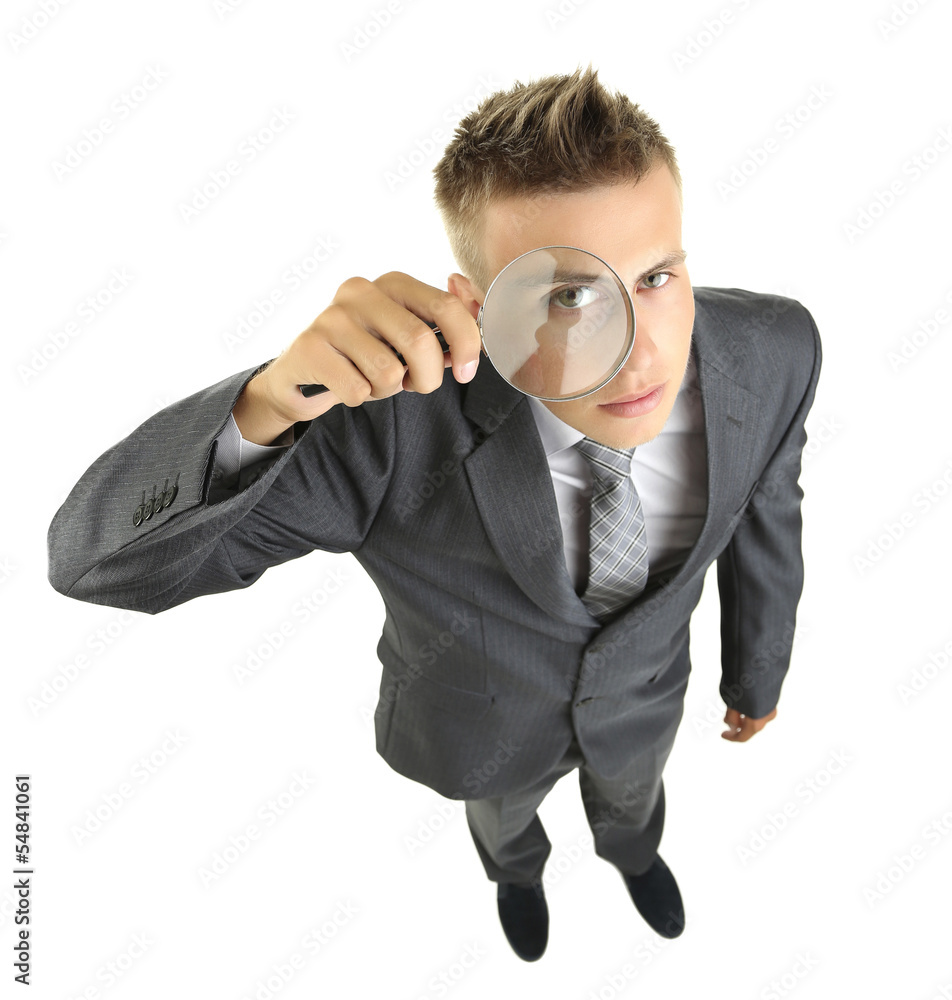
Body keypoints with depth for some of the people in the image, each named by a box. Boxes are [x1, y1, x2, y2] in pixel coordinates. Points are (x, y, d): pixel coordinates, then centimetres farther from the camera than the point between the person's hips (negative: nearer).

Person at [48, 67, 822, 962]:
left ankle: (630, 849, 77)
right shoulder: (396, 407, -42)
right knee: (502, 814, 35)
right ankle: (516, 865, 76)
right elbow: (99, 553, -37)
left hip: (641, 686, 2)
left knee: (631, 794, 36)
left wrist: (757, 674, 8)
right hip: (485, 712, -1)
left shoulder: (770, 351, -30)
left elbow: (763, 514, -10)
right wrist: (270, 398, -58)